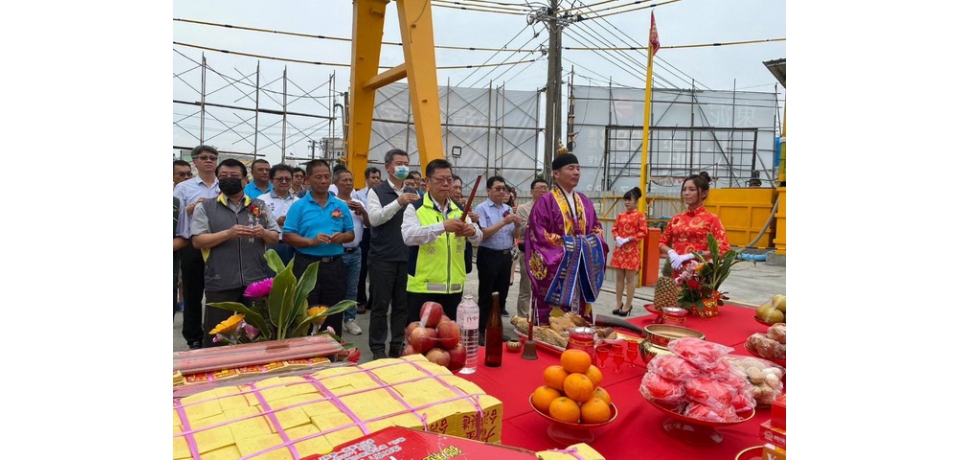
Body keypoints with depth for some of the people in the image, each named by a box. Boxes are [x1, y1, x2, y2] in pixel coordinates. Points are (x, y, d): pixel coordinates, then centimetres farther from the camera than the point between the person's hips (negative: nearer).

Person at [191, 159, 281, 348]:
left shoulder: (260, 206, 12)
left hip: (257, 281, 2)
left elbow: (275, 238, 11)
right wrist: (228, 233, -18)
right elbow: (198, 241, -4)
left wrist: (263, 233, -11)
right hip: (220, 284, -2)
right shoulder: (205, 207, 5)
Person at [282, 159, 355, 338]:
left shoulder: (341, 206, 8)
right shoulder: (298, 206, -1)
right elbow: (287, 236, -6)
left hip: (334, 265, 3)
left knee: (334, 315, 10)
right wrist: (311, 241, -19)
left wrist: (341, 237, -10)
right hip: (307, 265, -3)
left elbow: (351, 234, 12)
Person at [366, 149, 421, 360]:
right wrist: (398, 202, -27)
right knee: (380, 304, 4)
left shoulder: (413, 194, 11)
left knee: (402, 304, 10)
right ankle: (377, 348, 16)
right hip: (383, 258, -4)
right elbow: (375, 218, -17)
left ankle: (398, 346, 22)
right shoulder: (377, 192, -1)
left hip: (407, 257, 4)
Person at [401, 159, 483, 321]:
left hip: (454, 286, 5)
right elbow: (408, 236, -20)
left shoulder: (459, 210, 12)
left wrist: (472, 231, -18)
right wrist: (442, 226, -32)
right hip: (423, 286, -5)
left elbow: (478, 238, 6)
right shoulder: (415, 208, -4)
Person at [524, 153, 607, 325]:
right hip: (555, 270, -6)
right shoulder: (546, 201, -8)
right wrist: (566, 243, -15)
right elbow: (538, 234, -13)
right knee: (552, 318, -2)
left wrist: (589, 242, -4)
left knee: (579, 312, 11)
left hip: (580, 269, 6)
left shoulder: (584, 201, 13)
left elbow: (596, 227, 17)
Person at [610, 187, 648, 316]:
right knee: (619, 278, 9)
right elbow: (615, 229, 13)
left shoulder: (640, 215, -4)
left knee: (630, 279, 0)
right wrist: (617, 237, -8)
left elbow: (643, 232, -9)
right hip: (619, 249, 5)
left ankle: (628, 306, 8)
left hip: (632, 250, -5)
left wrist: (628, 239, -17)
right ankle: (619, 304, 18)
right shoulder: (620, 215, 10)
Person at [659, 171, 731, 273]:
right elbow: (662, 243, 18)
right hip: (677, 273, 5)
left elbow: (723, 250, -10)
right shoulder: (676, 219, 11)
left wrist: (691, 256, -17)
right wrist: (671, 252, -5)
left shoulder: (712, 219, -2)